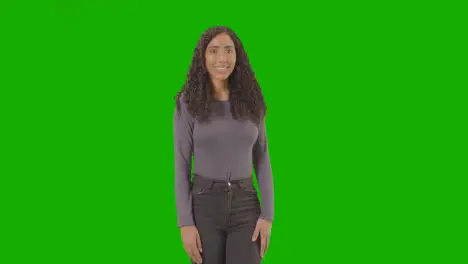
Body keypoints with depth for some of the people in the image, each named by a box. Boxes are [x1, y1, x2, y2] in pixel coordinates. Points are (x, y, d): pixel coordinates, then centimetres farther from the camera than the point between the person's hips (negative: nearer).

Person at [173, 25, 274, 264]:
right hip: (205, 205, -1)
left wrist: (267, 214, -2)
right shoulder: (189, 101, -3)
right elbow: (181, 164, -3)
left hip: (246, 206, 1)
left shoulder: (250, 100, 4)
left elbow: (262, 159, 6)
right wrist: (185, 222, -9)